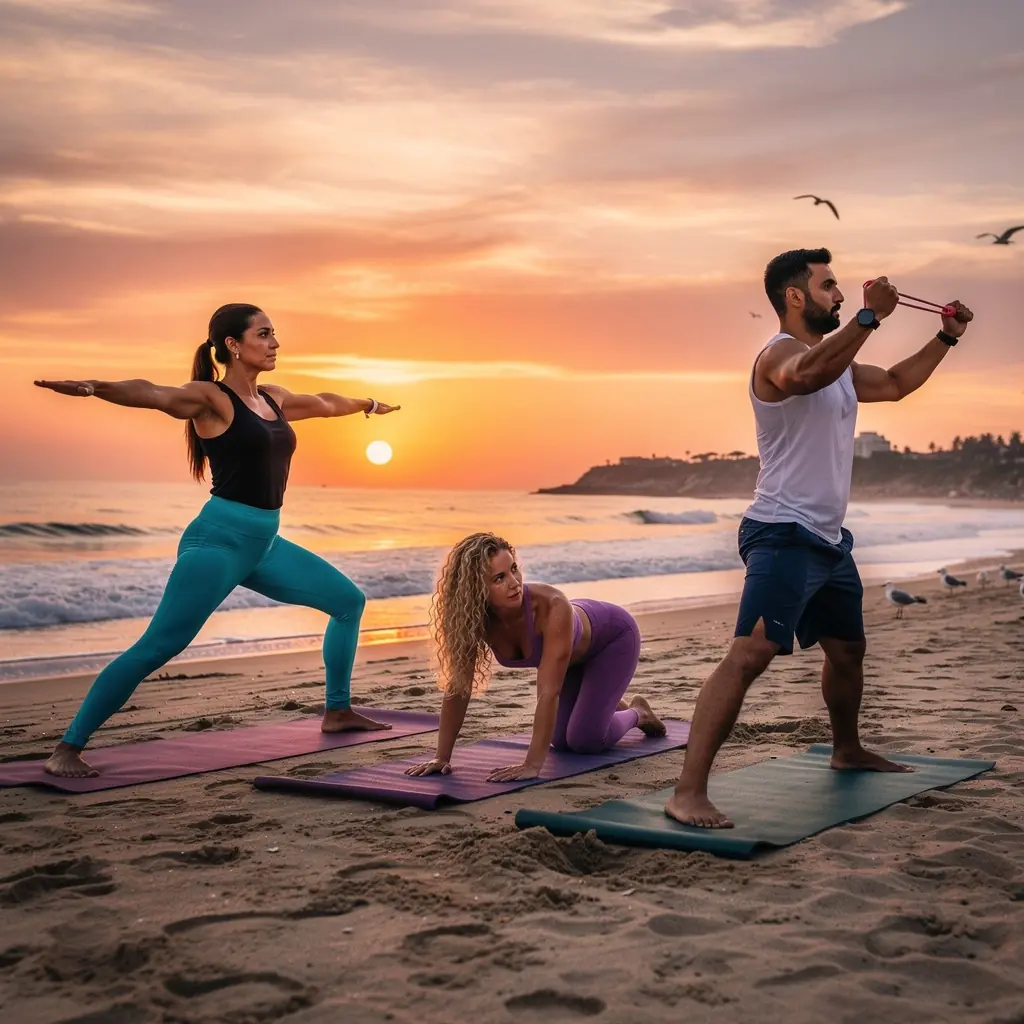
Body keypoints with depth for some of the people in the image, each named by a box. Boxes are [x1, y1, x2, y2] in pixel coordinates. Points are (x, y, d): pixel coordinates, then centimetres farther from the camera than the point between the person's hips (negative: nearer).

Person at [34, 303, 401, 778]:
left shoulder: (273, 398, 14)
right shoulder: (210, 398, -8)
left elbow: (324, 403, 34)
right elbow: (152, 394, -27)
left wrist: (366, 405, 53)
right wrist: (92, 387, -46)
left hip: (265, 544, 9)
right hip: (219, 539, -9)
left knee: (349, 600, 16)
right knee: (156, 648, -16)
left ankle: (337, 711, 28)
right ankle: (67, 749, -12)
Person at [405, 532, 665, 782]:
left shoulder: (552, 607, -44)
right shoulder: (473, 618, -31)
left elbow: (549, 691, -46)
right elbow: (458, 687, -24)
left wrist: (533, 764, -49)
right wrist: (442, 758, -28)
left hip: (612, 638, -4)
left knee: (585, 740, -12)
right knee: (561, 741, 7)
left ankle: (636, 713, 19)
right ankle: (612, 706, 37)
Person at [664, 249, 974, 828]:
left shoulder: (839, 365, 17)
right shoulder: (781, 353, -13)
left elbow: (896, 384, 31)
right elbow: (811, 374, -38)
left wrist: (946, 338, 24)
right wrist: (870, 317, -41)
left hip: (828, 541, 10)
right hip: (784, 537, -10)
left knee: (848, 649, 25)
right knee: (750, 655, -22)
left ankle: (848, 750, 49)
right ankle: (689, 793, -27)